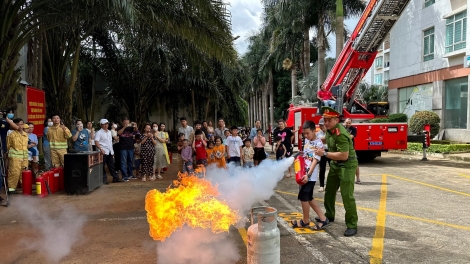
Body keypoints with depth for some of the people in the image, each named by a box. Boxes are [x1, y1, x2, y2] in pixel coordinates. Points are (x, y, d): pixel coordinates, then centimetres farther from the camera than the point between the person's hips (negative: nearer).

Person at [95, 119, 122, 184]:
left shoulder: (109, 132, 17)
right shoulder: (99, 133, -6)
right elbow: (96, 142, -16)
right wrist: (101, 149, -28)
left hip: (110, 152, 7)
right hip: (103, 152, -7)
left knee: (111, 165, 10)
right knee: (102, 166, 0)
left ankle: (115, 178, 14)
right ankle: (104, 180, 5)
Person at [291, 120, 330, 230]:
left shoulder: (318, 144, -12)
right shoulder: (307, 141, 12)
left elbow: (315, 161, -20)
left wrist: (308, 175, -27)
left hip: (310, 175, -8)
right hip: (304, 173, 8)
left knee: (303, 197, -2)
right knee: (308, 198, 12)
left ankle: (305, 221, 17)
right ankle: (323, 219, 20)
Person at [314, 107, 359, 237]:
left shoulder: (341, 134, -29)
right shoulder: (329, 129, 0)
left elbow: (344, 155, -34)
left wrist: (325, 153, -30)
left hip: (347, 166, -9)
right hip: (335, 165, 9)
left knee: (347, 195, -10)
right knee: (329, 191, 18)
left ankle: (352, 225, 1)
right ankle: (329, 215, 37)